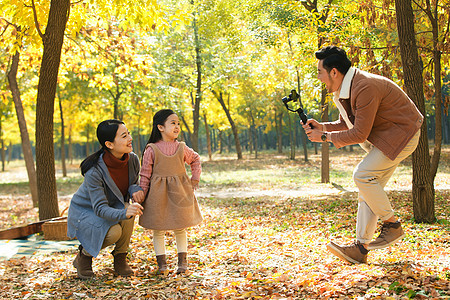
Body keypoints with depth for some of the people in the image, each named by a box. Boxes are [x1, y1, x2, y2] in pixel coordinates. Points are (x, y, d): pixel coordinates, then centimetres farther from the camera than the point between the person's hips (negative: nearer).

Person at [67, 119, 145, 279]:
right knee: (113, 232, -33)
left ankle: (120, 258, -9)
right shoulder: (94, 171, -33)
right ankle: (84, 255, -2)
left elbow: (132, 183, 3)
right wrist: (124, 213, -55)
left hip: (113, 205, 5)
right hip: (85, 211, -5)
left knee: (128, 210, -30)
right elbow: (100, 208, -35)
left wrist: (135, 190, -24)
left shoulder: (132, 160, -16)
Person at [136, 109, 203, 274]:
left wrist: (195, 180, 13)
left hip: (180, 193, 2)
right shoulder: (151, 150, -6)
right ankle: (161, 263, 13)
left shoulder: (182, 148, 2)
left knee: (180, 228, 8)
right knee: (158, 229, 3)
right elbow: (145, 175, -3)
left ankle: (182, 261, 19)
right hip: (158, 194, -2)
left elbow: (196, 160, 22)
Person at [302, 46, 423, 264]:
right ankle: (361, 247, 1)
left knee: (363, 175, -20)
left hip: (402, 134, -10)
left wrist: (325, 137, -16)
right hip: (383, 137, 10)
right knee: (367, 187, 2)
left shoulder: (365, 88, -28)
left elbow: (360, 134, -25)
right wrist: (322, 127, -2)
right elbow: (346, 123, 16)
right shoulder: (342, 90, 4)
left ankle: (392, 225, -5)